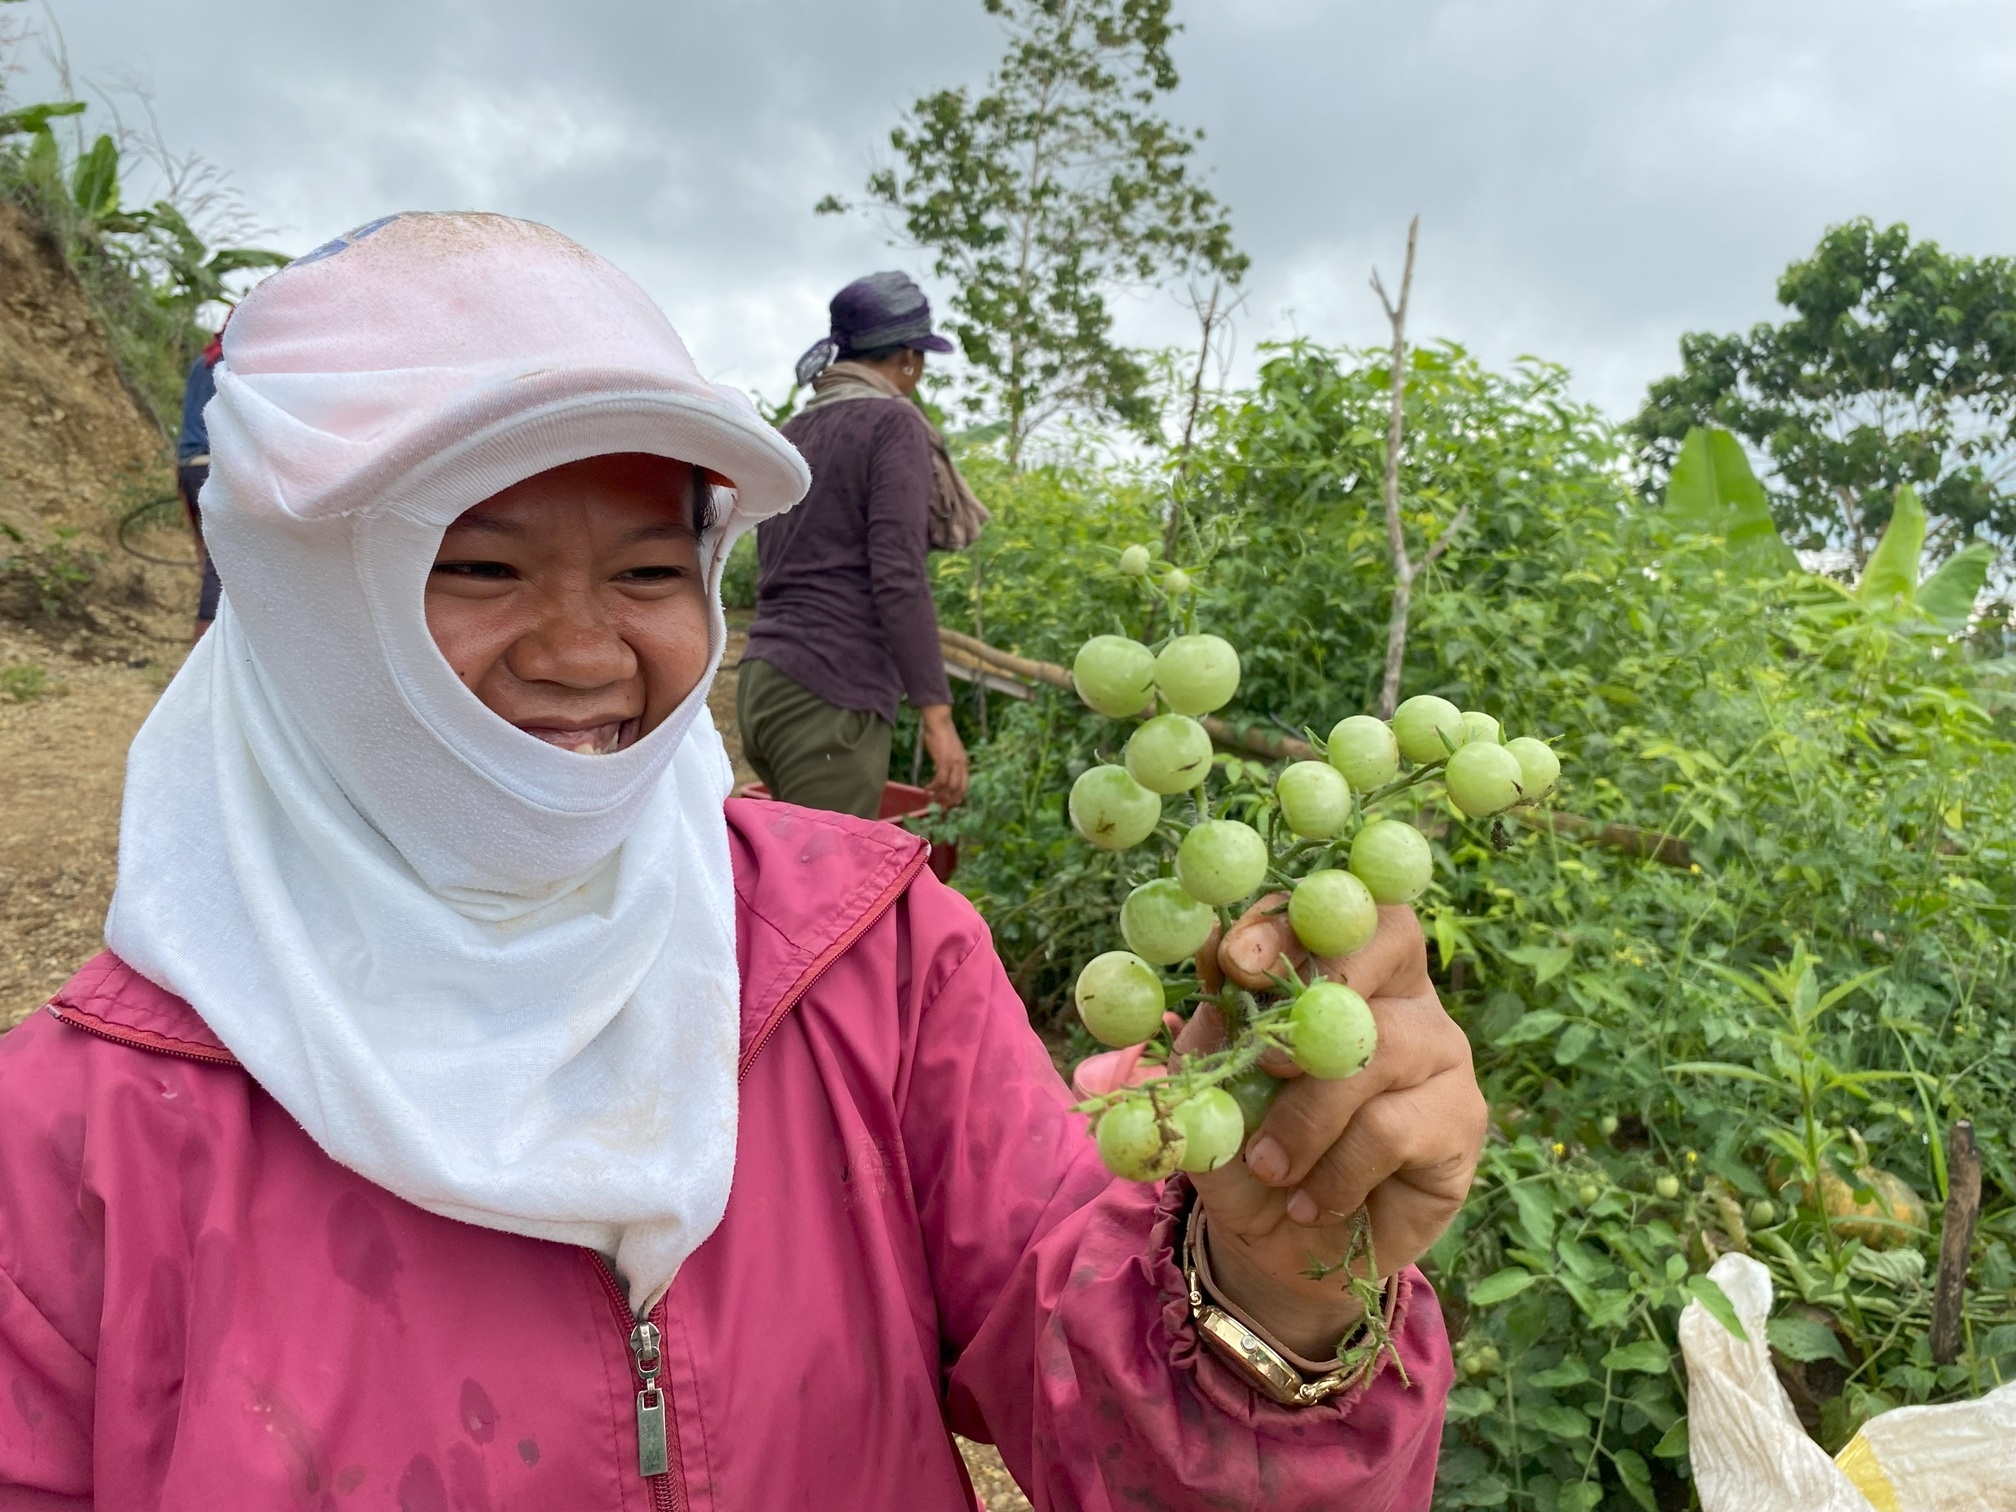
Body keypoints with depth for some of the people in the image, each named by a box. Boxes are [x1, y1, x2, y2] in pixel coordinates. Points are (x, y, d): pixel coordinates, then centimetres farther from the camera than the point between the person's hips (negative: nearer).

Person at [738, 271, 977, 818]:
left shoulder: (794, 431, 17)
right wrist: (937, 711, -16)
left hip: (766, 681, 8)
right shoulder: (892, 422, -6)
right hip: (829, 696, -8)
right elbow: (898, 577, -15)